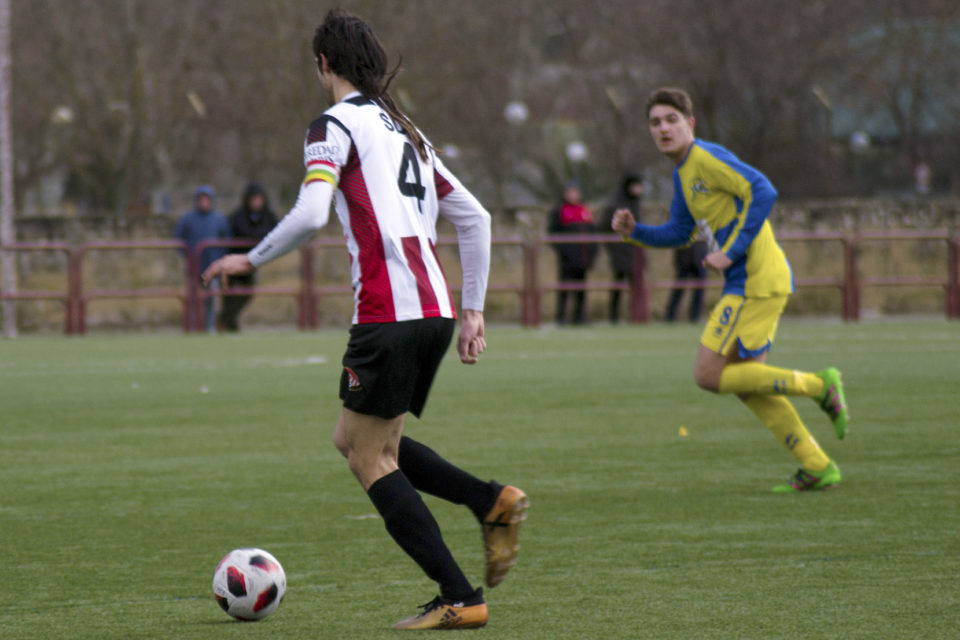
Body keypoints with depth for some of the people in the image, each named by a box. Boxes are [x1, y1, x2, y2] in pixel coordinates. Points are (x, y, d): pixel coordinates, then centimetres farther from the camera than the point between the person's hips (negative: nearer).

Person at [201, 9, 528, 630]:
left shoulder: (335, 124, -3)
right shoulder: (406, 130, 22)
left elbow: (309, 216, -17)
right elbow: (474, 217, 22)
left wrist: (250, 260, -2)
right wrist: (473, 310, 23)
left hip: (389, 313, -8)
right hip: (435, 307, 8)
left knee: (370, 458, 1)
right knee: (354, 439, 20)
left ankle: (459, 599, -5)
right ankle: (493, 502, 5)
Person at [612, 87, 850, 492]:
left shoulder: (706, 158, -11)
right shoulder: (683, 172, 18)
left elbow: (763, 192, -21)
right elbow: (679, 232, 28)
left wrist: (731, 253, -21)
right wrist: (634, 232, 11)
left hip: (755, 282, -10)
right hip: (746, 283, 10)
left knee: (708, 375, -9)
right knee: (746, 383, 11)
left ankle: (820, 387, -3)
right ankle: (818, 468, 14)